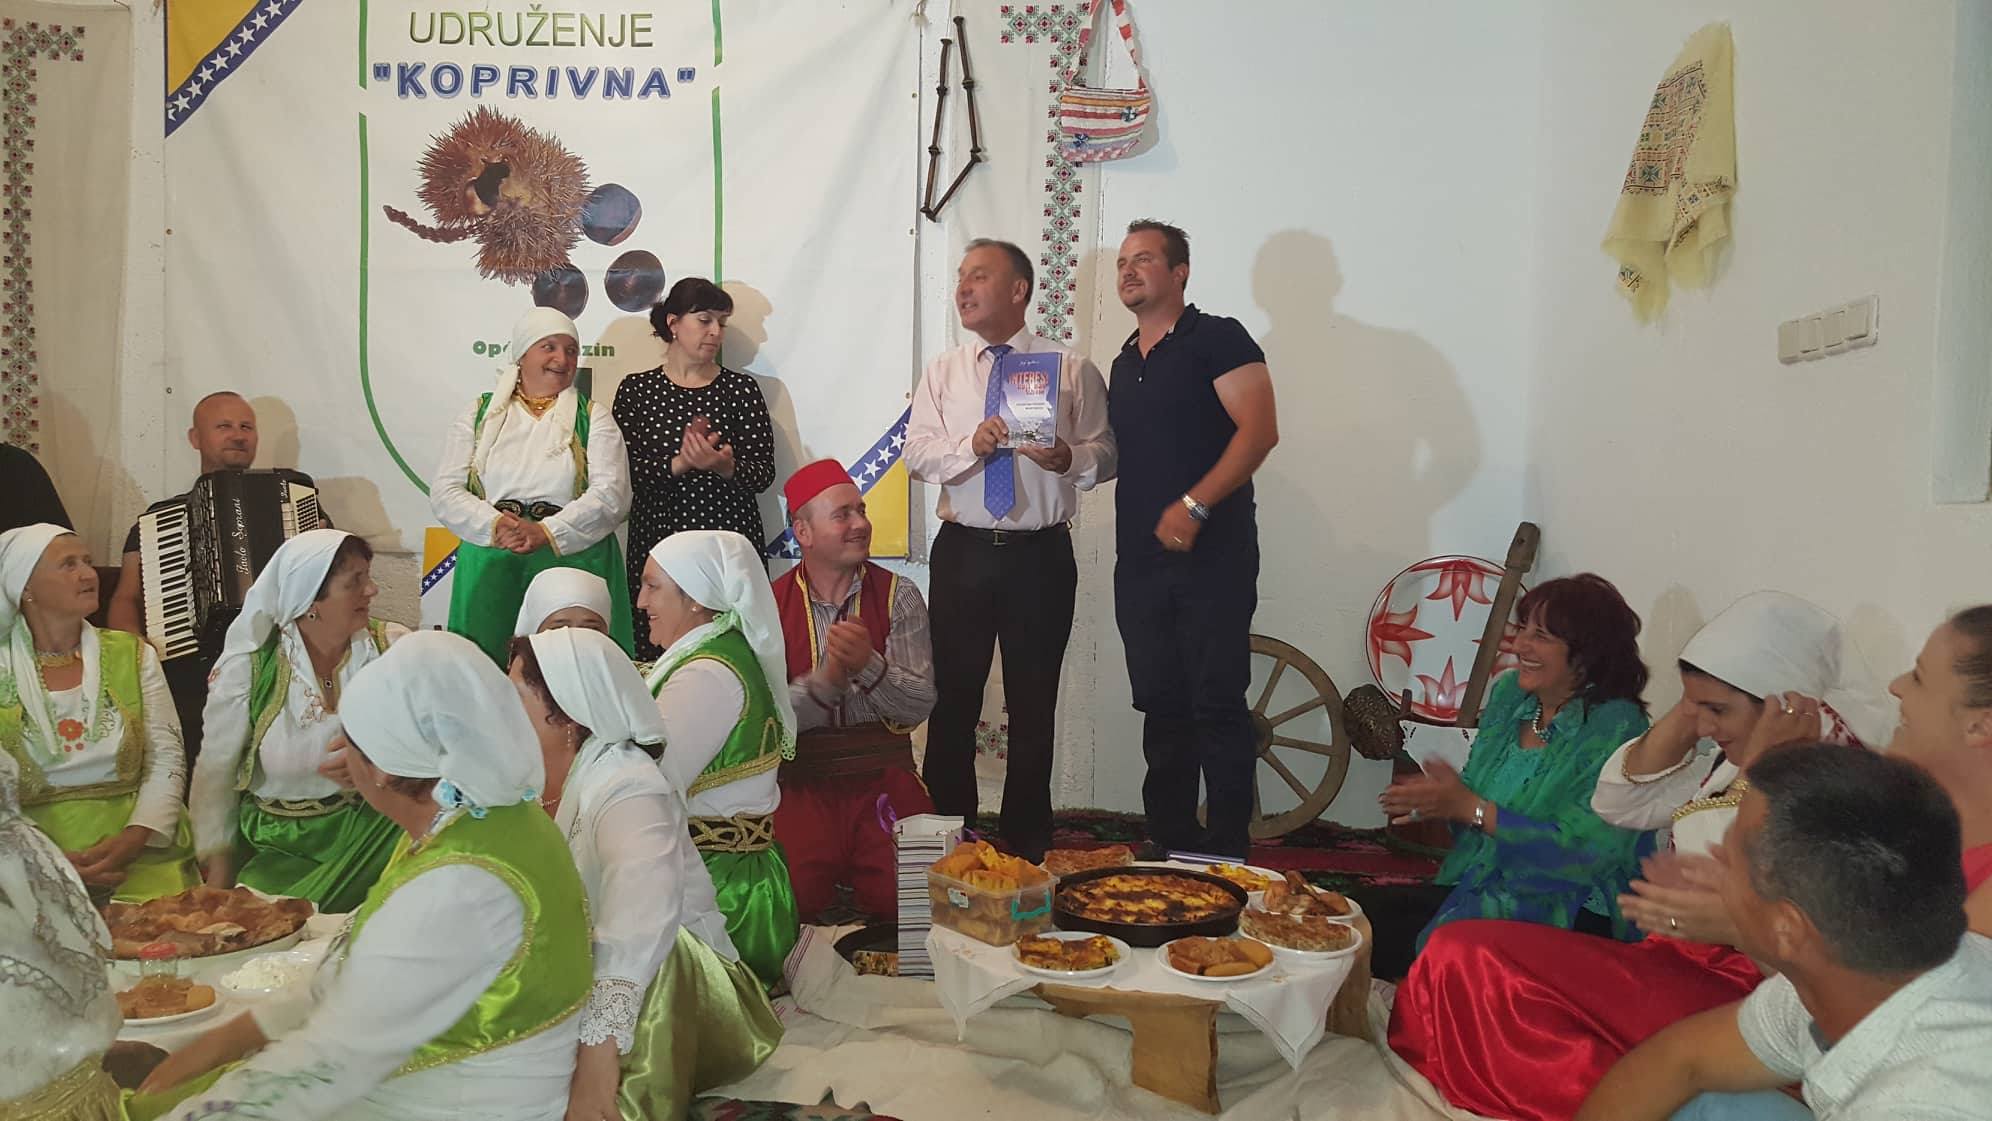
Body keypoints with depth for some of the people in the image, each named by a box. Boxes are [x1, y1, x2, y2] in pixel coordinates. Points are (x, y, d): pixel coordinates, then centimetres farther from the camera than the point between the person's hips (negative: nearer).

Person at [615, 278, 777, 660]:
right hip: (656, 543, 1)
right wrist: (679, 465, -17)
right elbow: (626, 469, -2)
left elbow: (763, 474, 0)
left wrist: (725, 466, -19)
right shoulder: (635, 389, 7)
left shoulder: (741, 389, 6)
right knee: (656, 656, -2)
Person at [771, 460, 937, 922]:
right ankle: (828, 868, 12)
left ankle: (858, 870, 15)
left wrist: (869, 665, -26)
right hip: (802, 784, 0)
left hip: (883, 780, 1)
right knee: (795, 897, -21)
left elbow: (920, 705, -8)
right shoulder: (771, 605, 0)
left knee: (900, 897, -18)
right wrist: (827, 678, -25)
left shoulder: (898, 596, 1)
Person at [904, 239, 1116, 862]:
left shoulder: (1072, 370, 3)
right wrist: (972, 445, -18)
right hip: (963, 552, 2)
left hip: (1041, 555, -2)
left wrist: (1067, 457, -20)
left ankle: (1026, 846, 19)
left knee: (1034, 705, 6)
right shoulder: (942, 372, 10)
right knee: (953, 699, 6)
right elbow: (917, 455, 1)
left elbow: (1105, 454, 1)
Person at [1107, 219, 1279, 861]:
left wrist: (1194, 506, -20)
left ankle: (1227, 852, 4)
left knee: (1217, 705, -5)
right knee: (1161, 706, 10)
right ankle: (1170, 848, 20)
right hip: (1140, 561, 7)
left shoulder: (1216, 339, -3)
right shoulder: (1124, 363, 20)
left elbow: (1259, 430, -14)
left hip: (1211, 555, -7)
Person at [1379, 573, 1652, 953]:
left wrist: (1470, 808, -20)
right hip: (1475, 885, 6)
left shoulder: (1616, 728, -16)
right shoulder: (1509, 692, 4)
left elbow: (1586, 852, -21)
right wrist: (1433, 799, -10)